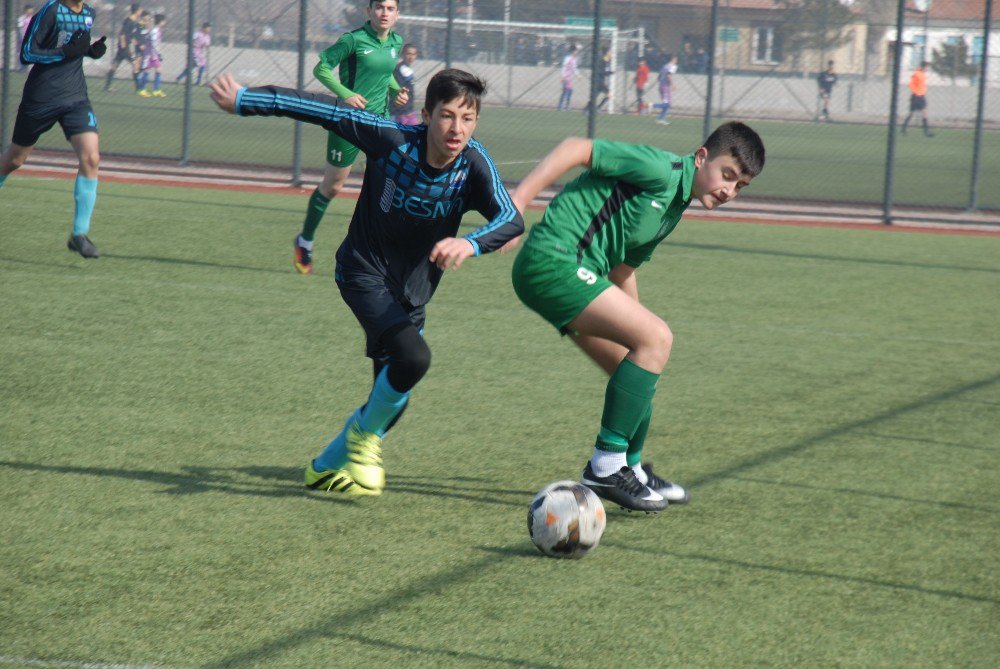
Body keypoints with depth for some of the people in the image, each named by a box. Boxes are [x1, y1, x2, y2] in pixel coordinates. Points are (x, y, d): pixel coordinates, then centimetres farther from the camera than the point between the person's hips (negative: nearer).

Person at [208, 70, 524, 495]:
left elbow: (511, 219, -31)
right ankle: (365, 436, -1)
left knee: (391, 400, 10)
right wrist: (243, 100, -6)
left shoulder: (474, 164, -17)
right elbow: (324, 110, -11)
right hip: (364, 272, -4)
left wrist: (471, 244, -52)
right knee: (413, 356, -28)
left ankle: (326, 467, 36)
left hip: (411, 294, 4)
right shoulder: (392, 139, -21)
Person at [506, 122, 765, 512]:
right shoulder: (662, 170, -11)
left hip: (578, 273, 10)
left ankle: (631, 468, 35)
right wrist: (517, 202, -20)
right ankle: (605, 468, -14)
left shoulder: (674, 209, 19)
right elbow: (575, 150, -15)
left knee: (639, 372, 15)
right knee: (656, 338, -17)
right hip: (551, 261, -10)